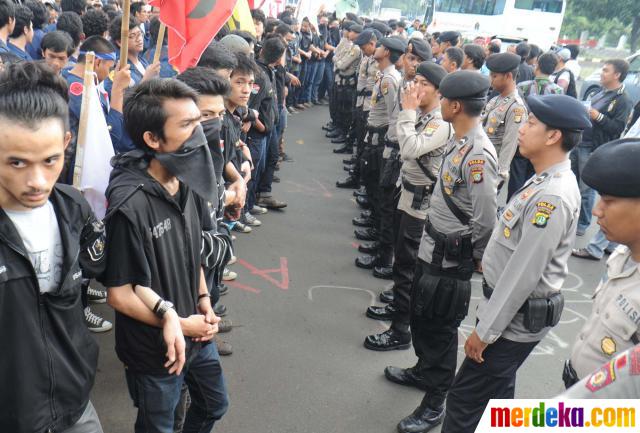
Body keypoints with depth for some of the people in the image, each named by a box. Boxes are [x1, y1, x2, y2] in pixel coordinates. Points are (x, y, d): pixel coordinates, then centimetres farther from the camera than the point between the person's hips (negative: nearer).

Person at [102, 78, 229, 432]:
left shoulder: (188, 184, -7)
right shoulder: (129, 204, -30)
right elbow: (120, 295, -22)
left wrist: (203, 303, -3)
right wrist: (180, 324, -14)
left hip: (196, 334, 6)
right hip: (155, 351, -6)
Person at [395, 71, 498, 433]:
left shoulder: (479, 154, -26)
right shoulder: (459, 141, 3)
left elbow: (486, 218, -23)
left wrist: (479, 257, -9)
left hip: (451, 256, -9)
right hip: (432, 247, 9)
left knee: (440, 326, 5)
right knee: (420, 315, 24)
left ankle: (436, 402, 24)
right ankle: (424, 371, 47)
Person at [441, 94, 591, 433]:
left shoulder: (553, 196, -26)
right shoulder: (545, 181, 6)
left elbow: (524, 273, -25)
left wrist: (486, 330, -19)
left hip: (516, 318, -9)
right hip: (509, 309, 9)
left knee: (465, 400, 1)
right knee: (495, 396, 22)